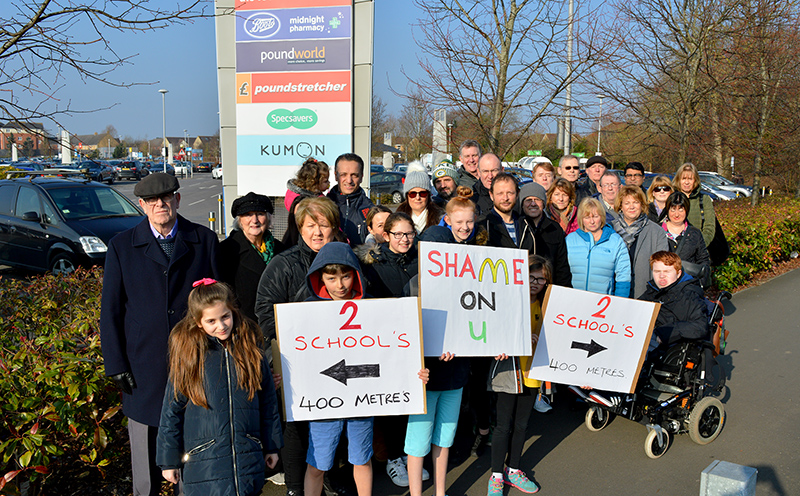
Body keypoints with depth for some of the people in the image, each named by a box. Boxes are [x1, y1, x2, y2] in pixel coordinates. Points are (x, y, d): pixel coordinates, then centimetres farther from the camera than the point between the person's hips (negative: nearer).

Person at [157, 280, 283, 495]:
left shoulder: (251, 349, 0)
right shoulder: (188, 355, -7)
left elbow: (267, 401, 8)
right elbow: (172, 411, 0)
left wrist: (271, 446, 13)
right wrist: (169, 461, 3)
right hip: (203, 462, -2)